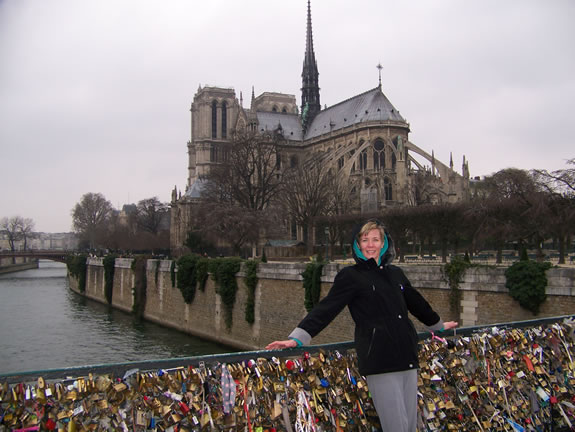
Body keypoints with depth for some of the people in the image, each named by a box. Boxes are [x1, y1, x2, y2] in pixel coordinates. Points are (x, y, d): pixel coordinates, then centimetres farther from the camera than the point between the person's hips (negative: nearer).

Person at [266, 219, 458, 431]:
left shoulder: (396, 273, 15)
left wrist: (438, 324, 44)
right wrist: (297, 338, -22)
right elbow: (327, 308, -11)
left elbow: (416, 303, 30)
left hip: (407, 359, 6)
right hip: (380, 363, -6)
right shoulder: (351, 276, -2)